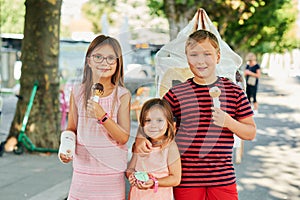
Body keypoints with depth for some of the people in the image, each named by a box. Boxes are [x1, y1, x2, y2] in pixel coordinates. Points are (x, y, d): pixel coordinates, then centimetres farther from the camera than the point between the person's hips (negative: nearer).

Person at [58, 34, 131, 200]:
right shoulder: (78, 92, 2)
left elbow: (124, 137, -8)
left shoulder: (122, 95, -4)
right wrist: (66, 148, -8)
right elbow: (71, 128, 12)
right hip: (82, 168, 2)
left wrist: (102, 117, -22)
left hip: (112, 173, -2)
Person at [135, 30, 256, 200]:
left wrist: (228, 122, -12)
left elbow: (251, 133, 6)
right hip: (186, 180, 0)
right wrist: (140, 139, -12)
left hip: (223, 179, 0)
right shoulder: (176, 93, 3)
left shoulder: (234, 91, 4)